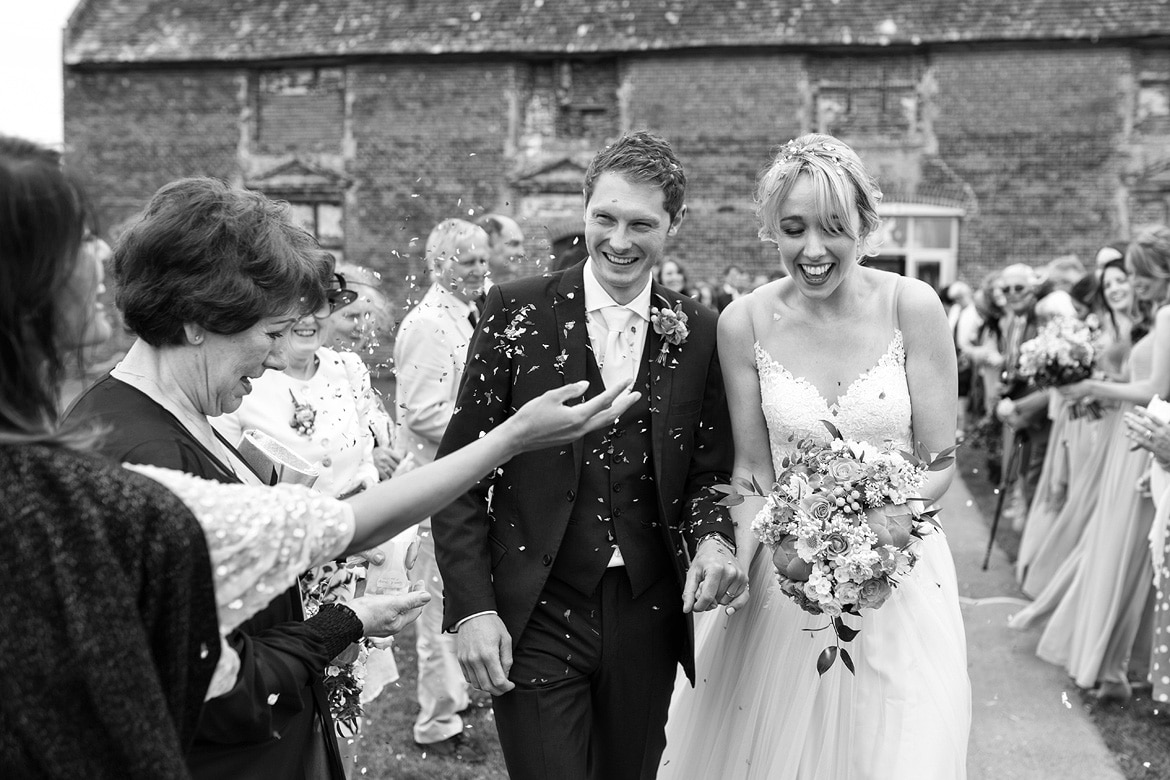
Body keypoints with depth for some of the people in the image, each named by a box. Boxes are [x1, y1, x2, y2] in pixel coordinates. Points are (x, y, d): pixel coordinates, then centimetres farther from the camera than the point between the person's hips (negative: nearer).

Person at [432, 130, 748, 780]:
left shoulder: (699, 333, 2)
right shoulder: (516, 311, -5)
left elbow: (708, 471, 8)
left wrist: (713, 537, -13)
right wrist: (471, 606, -10)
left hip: (649, 621, 3)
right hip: (534, 618, -2)